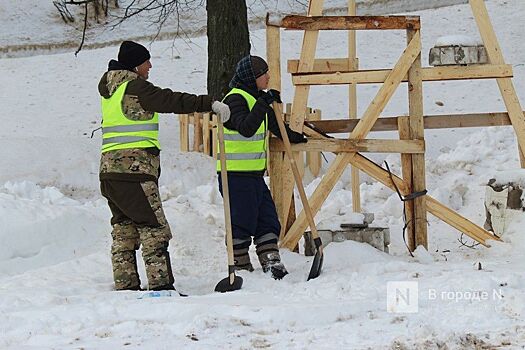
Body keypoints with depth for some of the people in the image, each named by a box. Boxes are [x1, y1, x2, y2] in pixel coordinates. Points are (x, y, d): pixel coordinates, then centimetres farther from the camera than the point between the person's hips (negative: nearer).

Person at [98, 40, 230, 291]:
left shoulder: (109, 88, 16)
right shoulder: (135, 87, -9)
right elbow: (170, 101, -17)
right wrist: (209, 104, -20)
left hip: (109, 169, 9)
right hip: (134, 170, -9)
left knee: (124, 230, 11)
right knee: (154, 229, -8)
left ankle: (125, 285, 11)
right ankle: (161, 284, -13)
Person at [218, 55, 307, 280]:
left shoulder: (257, 98, 16)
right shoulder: (236, 99, -14)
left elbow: (275, 126, 30)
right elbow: (246, 128, -30)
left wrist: (297, 138, 38)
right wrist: (263, 103, -32)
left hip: (254, 173, 9)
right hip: (236, 174, -9)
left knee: (268, 220, 6)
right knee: (242, 222, -4)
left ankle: (271, 261, 7)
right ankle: (240, 268, 4)